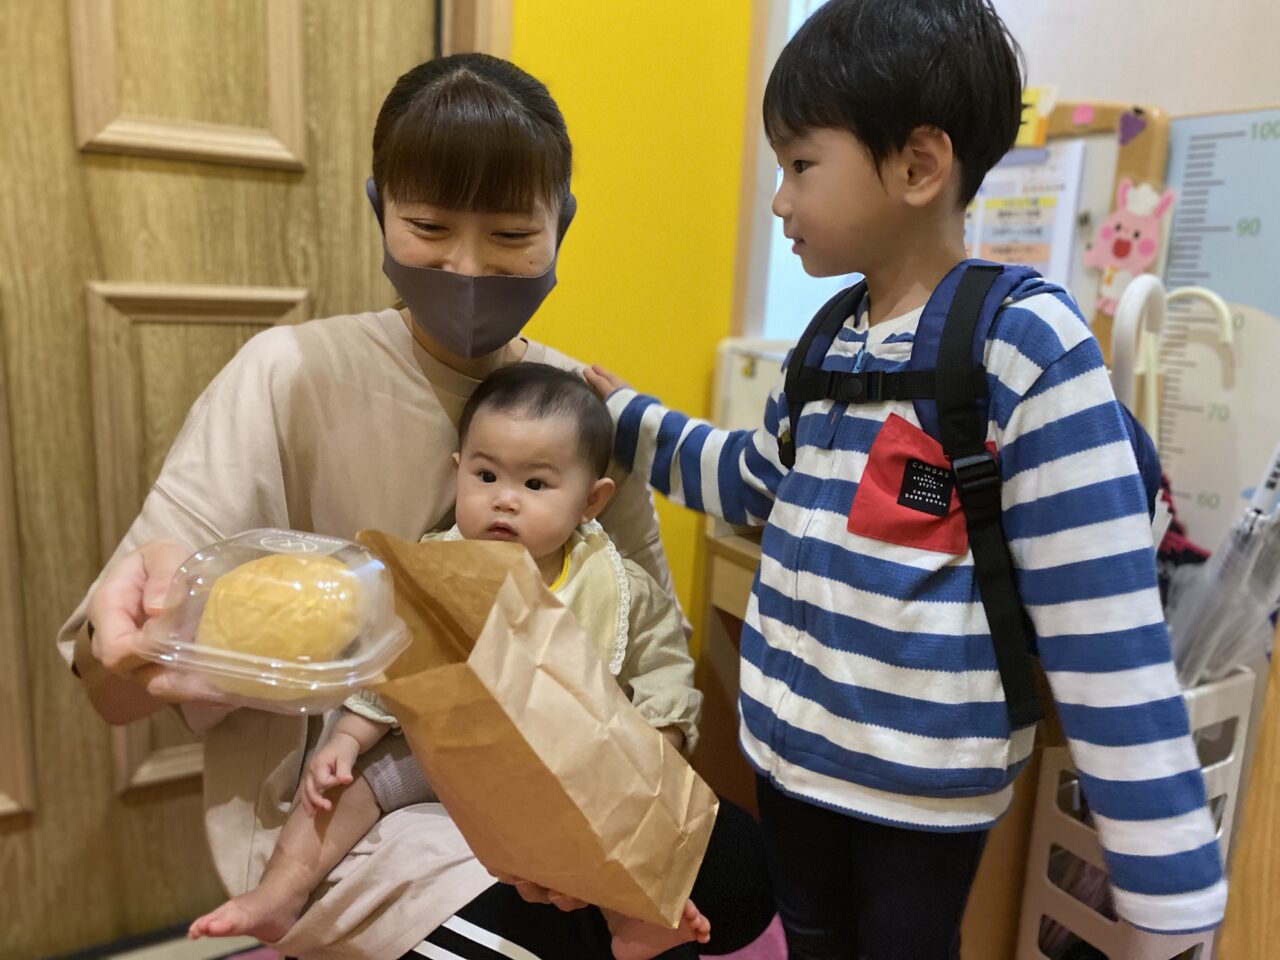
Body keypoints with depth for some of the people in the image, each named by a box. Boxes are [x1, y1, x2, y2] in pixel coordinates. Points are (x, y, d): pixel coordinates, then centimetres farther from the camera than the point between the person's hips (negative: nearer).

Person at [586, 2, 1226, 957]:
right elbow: (753, 481, 17)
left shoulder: (1023, 342, -20)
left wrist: (1168, 875, -17)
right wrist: (623, 415, 15)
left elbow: (1101, 617, -20)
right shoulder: (831, 342, 1)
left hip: (923, 777, -6)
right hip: (790, 740, 7)